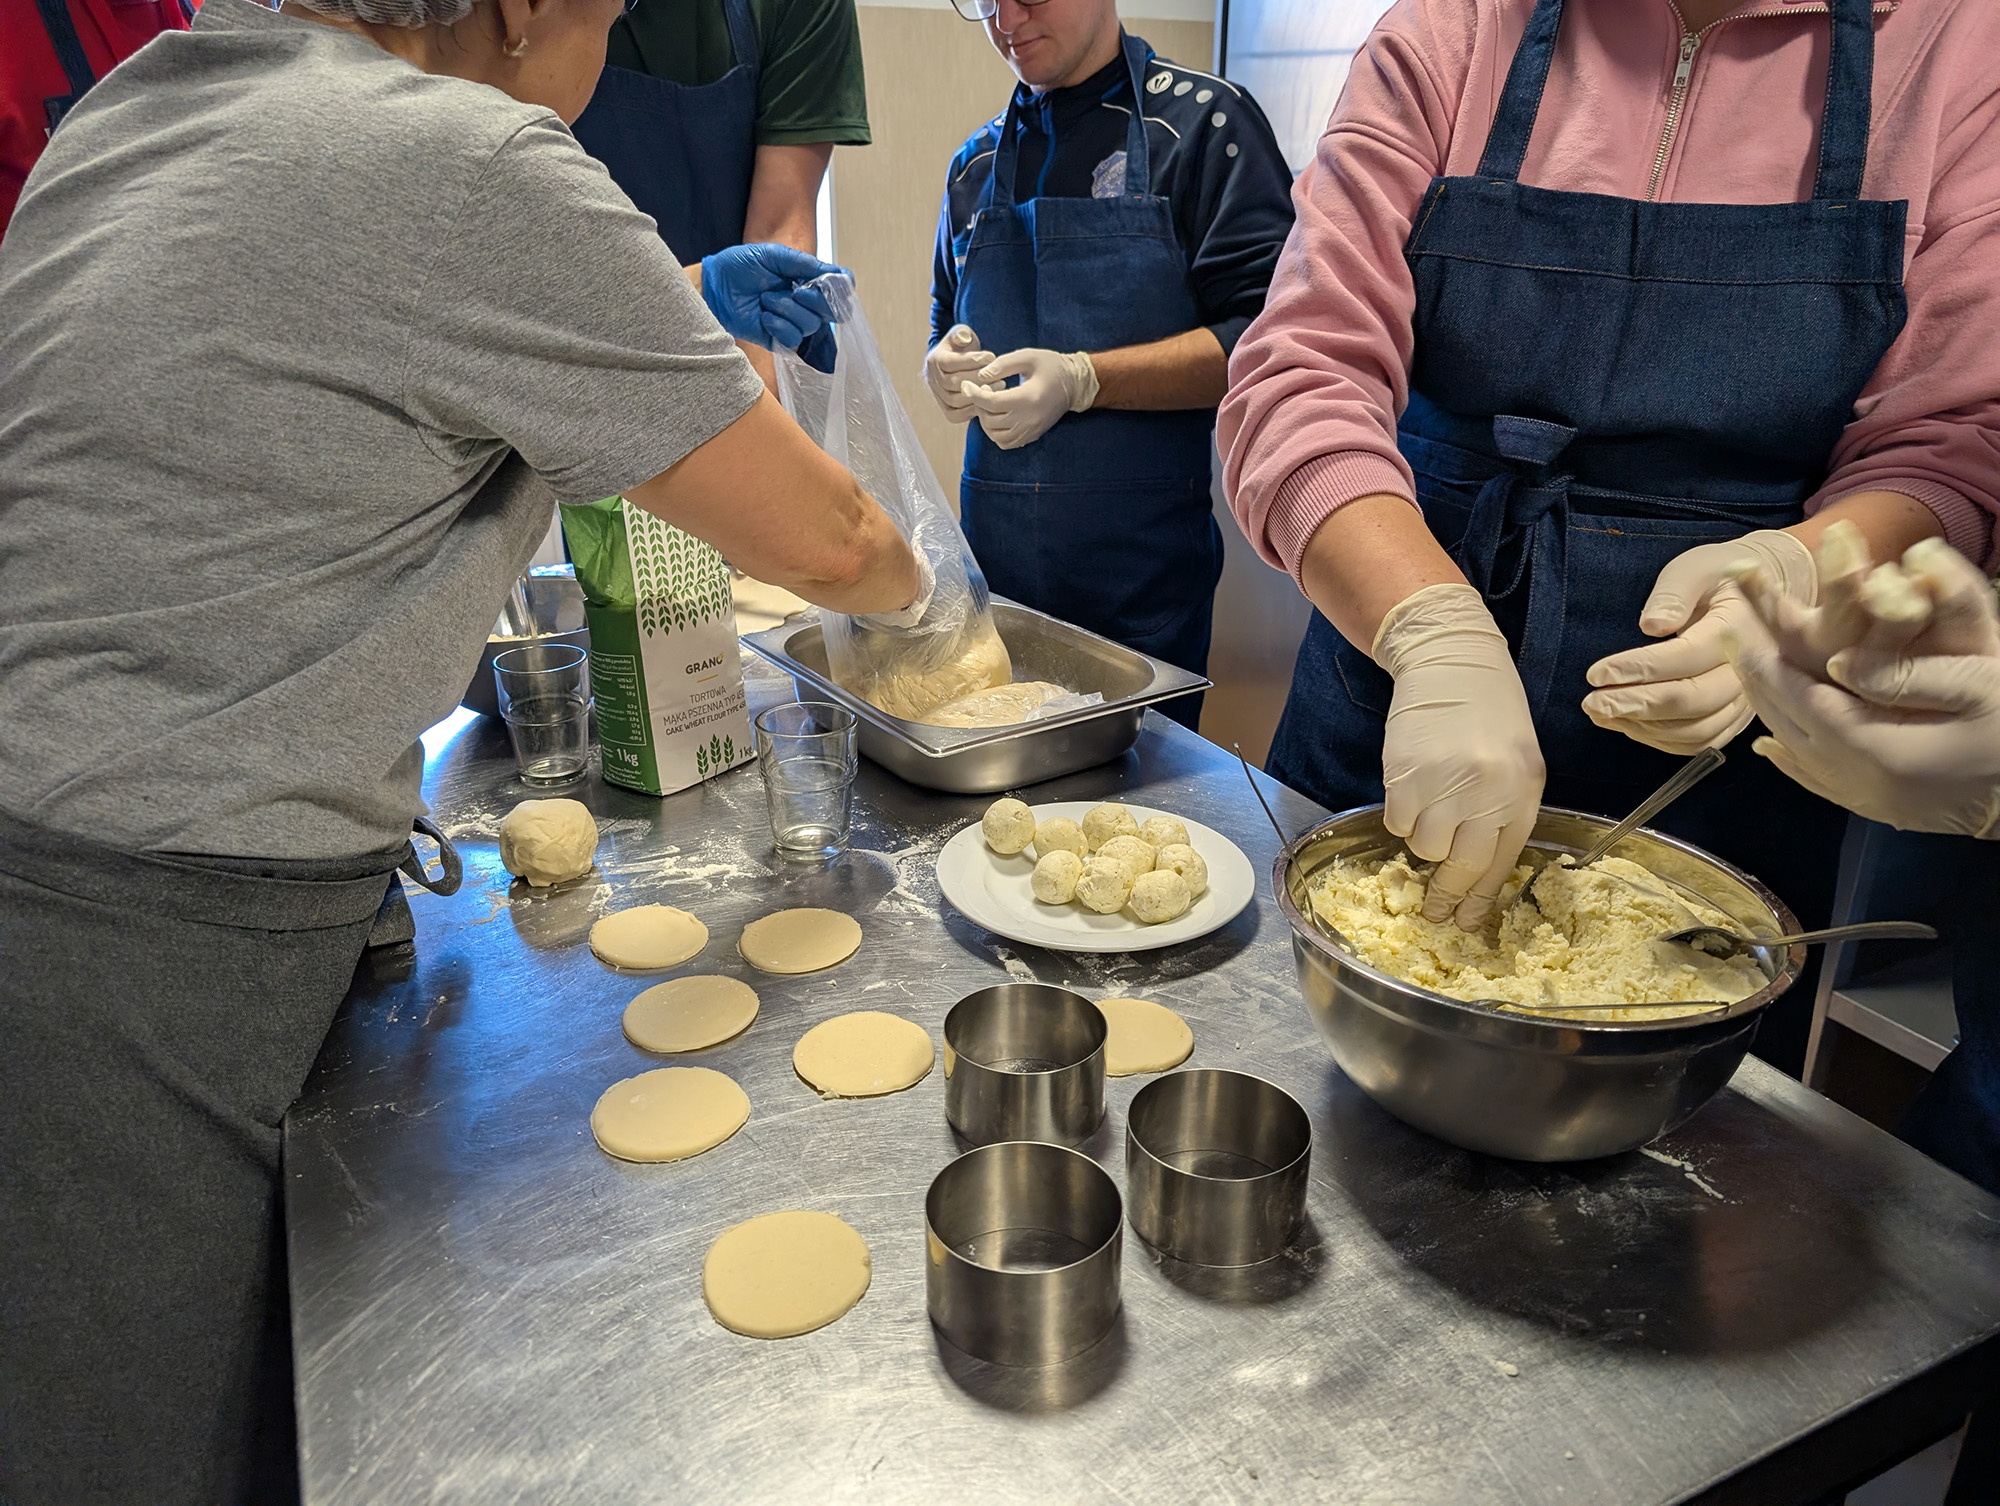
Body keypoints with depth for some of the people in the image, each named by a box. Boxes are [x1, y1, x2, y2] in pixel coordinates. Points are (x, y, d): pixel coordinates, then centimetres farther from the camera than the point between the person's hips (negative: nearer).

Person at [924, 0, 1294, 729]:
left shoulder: (1203, 121, -1)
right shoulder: (977, 162, 15)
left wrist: (1083, 381, -19)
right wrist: (947, 364, -1)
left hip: (1140, 560, -4)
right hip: (995, 552, 5)